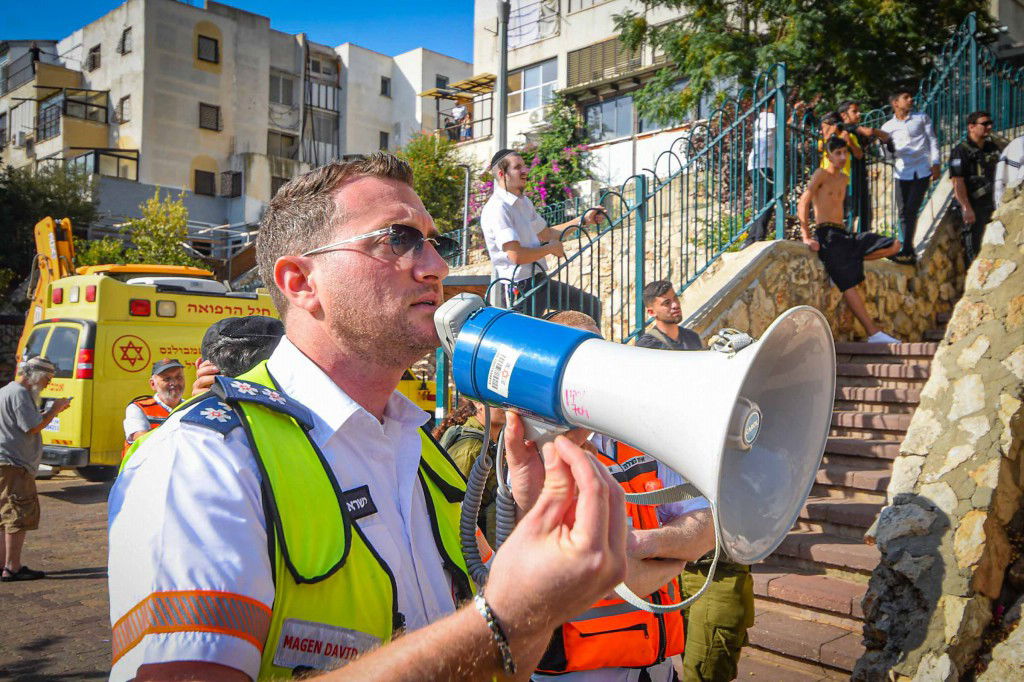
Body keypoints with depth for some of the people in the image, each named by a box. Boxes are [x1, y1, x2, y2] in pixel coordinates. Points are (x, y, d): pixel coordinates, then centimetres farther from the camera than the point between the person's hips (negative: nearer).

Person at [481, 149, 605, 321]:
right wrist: (550, 248, -10)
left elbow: (546, 234, 26)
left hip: (540, 281, 10)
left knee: (592, 306, 16)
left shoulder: (524, 202, 14)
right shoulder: (497, 208, -18)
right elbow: (516, 255, -26)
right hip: (520, 288, -10)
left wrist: (583, 220, 21)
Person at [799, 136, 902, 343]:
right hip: (826, 235, -8)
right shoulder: (822, 174, -2)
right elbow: (802, 204, -11)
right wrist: (806, 237, -16)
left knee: (894, 245, -4)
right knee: (848, 283, -20)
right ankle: (873, 333, -24)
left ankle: (848, 261, -7)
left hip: (843, 235, 8)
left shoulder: (843, 179, 22)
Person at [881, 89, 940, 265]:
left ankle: (907, 251, -7)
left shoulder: (921, 118, 8)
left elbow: (932, 140, 7)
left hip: (922, 171, -2)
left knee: (911, 211, -9)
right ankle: (909, 252, 10)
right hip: (902, 172, 2)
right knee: (903, 213, 1)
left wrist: (935, 163, -2)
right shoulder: (888, 126, 8)